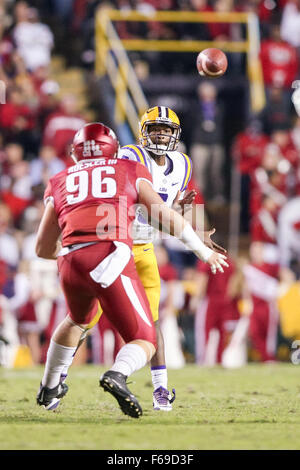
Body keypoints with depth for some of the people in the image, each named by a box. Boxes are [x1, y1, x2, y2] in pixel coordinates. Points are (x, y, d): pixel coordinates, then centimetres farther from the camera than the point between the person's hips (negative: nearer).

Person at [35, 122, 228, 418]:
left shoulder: (59, 183, 24)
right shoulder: (130, 172, 19)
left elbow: (43, 248, 24)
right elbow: (165, 217, 10)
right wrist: (203, 251, 22)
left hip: (71, 262, 4)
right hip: (111, 259, -4)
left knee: (78, 319, 35)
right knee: (144, 343, 3)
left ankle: (49, 389, 46)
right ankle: (117, 375, -29)